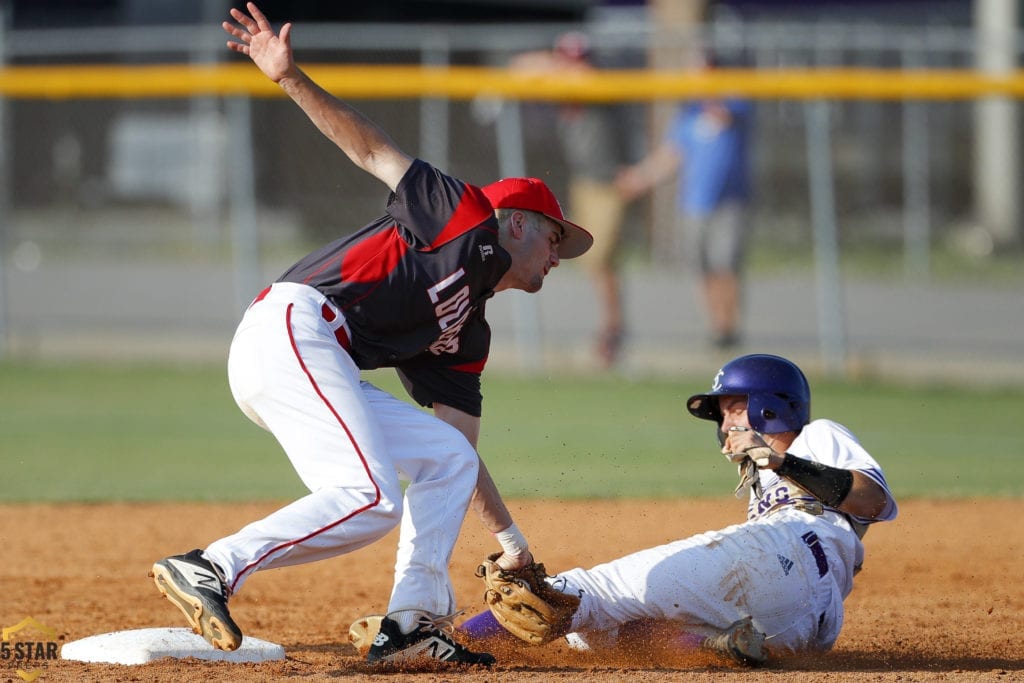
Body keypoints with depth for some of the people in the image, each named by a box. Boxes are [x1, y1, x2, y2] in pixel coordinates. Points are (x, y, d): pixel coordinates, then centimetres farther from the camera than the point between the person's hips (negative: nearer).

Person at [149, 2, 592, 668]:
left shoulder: (467, 339, 29)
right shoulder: (468, 218, 11)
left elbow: (466, 451, 27)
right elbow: (374, 150, 5)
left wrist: (510, 540, 22)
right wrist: (291, 78, -5)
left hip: (322, 372, 10)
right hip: (292, 329, -10)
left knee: (447, 459, 12)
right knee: (370, 499, -22)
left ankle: (411, 627, 3)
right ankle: (211, 568, -22)